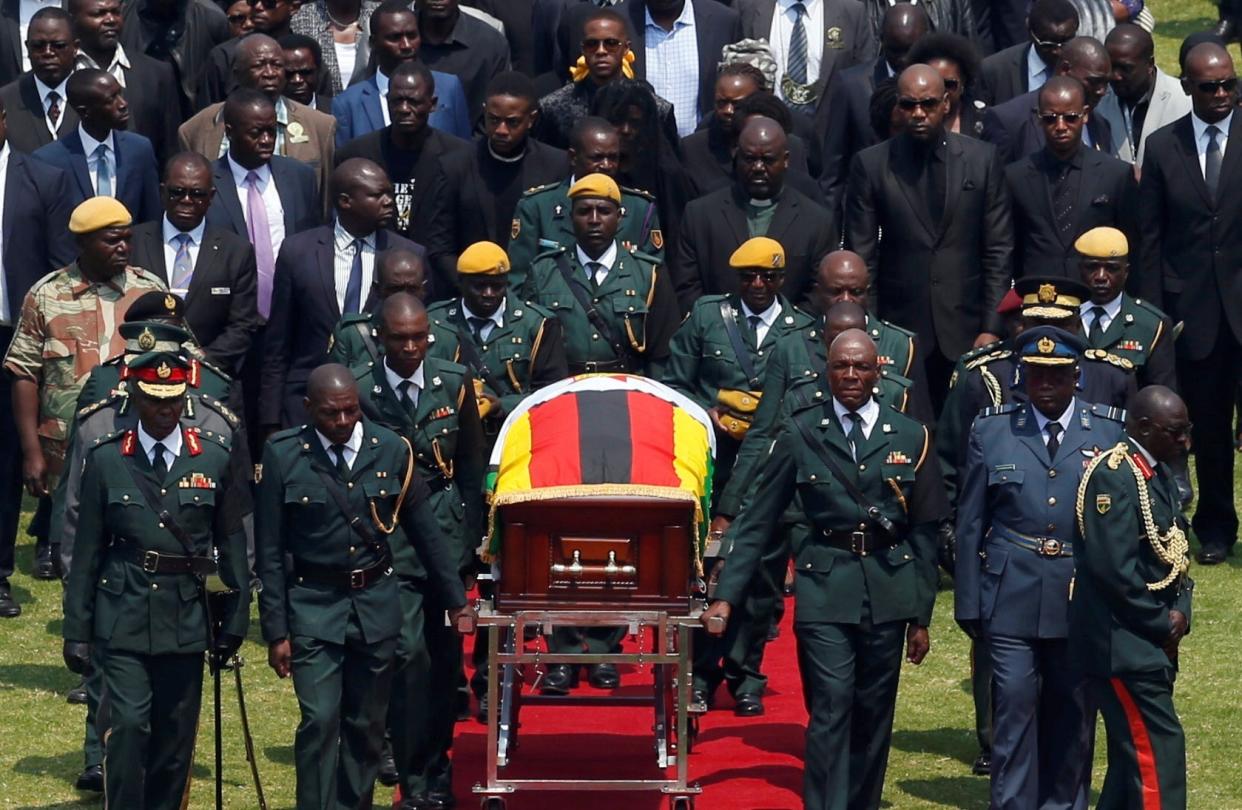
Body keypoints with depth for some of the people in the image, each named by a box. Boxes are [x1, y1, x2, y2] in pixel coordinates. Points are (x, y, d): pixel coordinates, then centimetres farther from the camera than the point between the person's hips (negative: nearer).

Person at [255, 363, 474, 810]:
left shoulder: (391, 450, -1)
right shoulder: (283, 457, -7)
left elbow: (426, 531, 8)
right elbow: (269, 553, -3)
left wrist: (456, 600, 11)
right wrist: (275, 631, -5)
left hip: (377, 603, 3)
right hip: (313, 604, -3)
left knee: (367, 724, 10)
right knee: (319, 721, -11)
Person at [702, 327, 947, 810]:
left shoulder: (910, 438, 6)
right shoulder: (800, 435, 1)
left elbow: (923, 532, 9)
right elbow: (756, 521, 3)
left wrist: (921, 616, 8)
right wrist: (726, 597, -4)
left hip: (889, 591, 2)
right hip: (825, 591, -2)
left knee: (873, 716, 9)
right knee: (830, 712, -10)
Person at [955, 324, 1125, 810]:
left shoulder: (1111, 432, 2)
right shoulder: (991, 430, 4)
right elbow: (970, 523, 7)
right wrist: (968, 603, 4)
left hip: (1082, 601, 0)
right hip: (1011, 602, 0)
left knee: (1072, 716, 8)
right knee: (1014, 711, -3)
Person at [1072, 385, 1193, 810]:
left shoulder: (1159, 474, 13)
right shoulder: (1113, 476, -18)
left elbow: (1172, 553, 18)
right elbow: (1113, 568, -23)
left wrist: (1180, 611, -1)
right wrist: (1162, 623, -14)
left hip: (1152, 644, 10)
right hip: (1123, 643, -10)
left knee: (1133, 754, 13)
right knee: (1160, 749, -12)